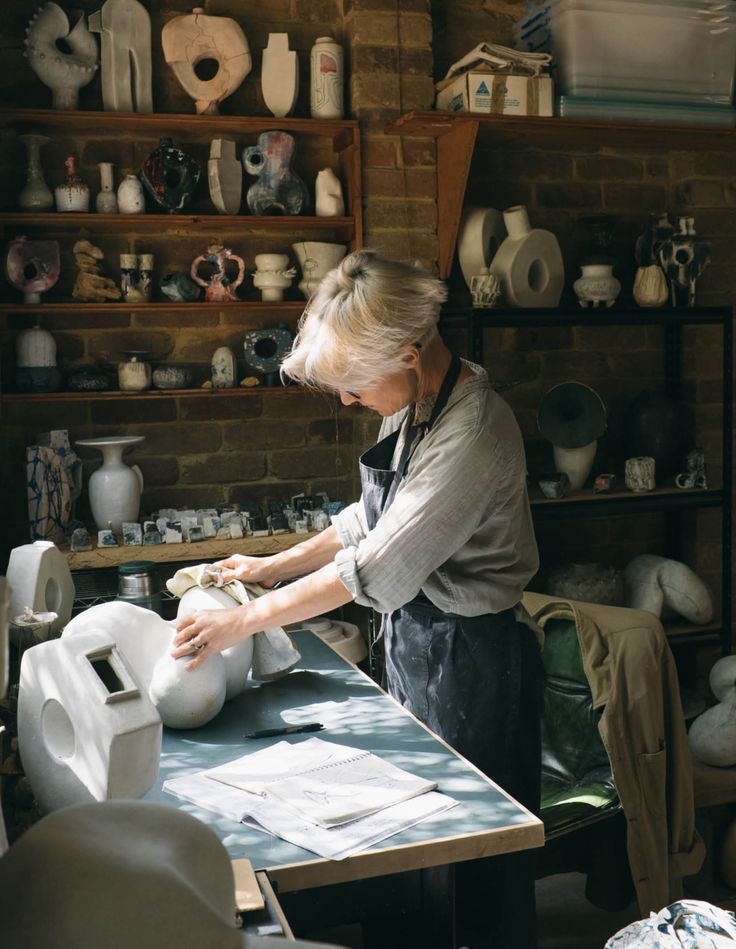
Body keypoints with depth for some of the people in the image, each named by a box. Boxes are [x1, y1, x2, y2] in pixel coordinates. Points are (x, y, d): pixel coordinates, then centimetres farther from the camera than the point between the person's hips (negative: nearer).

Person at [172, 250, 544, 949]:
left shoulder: (473, 433, -27)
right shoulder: (413, 403, 2)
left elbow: (379, 567, -27)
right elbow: (374, 518, 13)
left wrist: (243, 621, -20)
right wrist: (274, 567, 8)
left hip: (471, 658, -8)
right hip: (413, 641, 9)